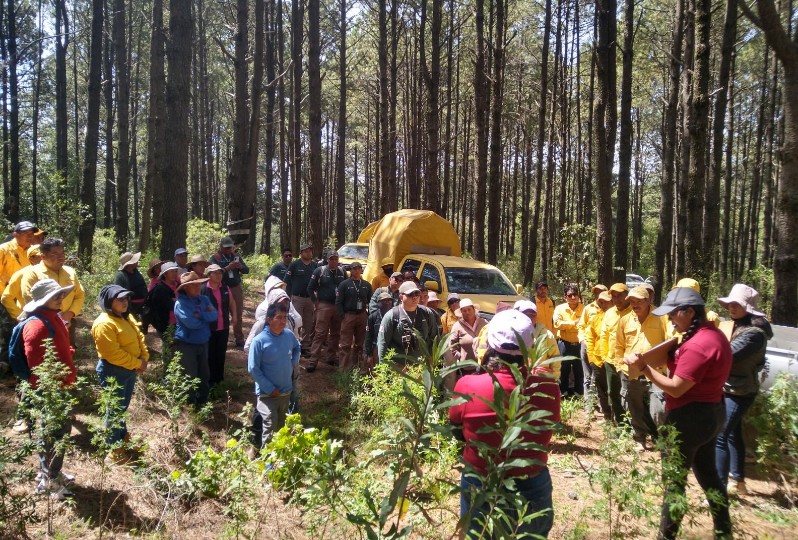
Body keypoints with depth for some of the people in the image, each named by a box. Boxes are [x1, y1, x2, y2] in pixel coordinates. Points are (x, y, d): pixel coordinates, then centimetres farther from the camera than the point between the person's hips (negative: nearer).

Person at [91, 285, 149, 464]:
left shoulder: (126, 317, 10)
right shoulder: (104, 323, -21)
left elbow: (139, 337, 12)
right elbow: (113, 353, -25)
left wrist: (144, 358, -4)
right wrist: (137, 363, -18)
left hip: (129, 369, 9)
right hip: (113, 371, -9)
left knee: (122, 407, 21)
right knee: (115, 410, 2)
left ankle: (122, 436, 38)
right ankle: (115, 451, 14)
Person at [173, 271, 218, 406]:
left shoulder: (204, 299, 3)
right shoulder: (181, 303, -17)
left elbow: (214, 315, -9)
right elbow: (192, 323, -27)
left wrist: (200, 314, -22)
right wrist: (206, 316, -11)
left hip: (203, 343, 6)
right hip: (187, 344, -6)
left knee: (204, 374, 18)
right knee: (190, 376, 6)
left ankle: (203, 400, 35)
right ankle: (191, 404, 21)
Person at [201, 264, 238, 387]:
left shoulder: (225, 288, 4)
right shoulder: (202, 289, -15)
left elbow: (232, 302, 16)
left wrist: (234, 315, 4)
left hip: (224, 327, 5)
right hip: (209, 328, -5)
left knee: (221, 353, 16)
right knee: (210, 355, 6)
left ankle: (220, 378, 30)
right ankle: (211, 380, 17)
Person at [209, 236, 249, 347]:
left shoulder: (236, 256, 8)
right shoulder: (215, 258, -5)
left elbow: (247, 270, 7)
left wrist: (241, 267, -14)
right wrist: (228, 268, -26)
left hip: (236, 288, 4)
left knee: (238, 314, 9)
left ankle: (239, 339, 18)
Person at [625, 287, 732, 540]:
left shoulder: (697, 345, -25)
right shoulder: (714, 334, 6)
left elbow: (676, 388, -23)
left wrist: (643, 367, -24)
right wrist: (673, 356, 2)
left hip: (689, 417, -10)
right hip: (711, 412, 10)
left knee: (674, 480, 4)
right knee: (707, 473, 22)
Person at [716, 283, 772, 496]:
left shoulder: (754, 333, -23)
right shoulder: (733, 325, 5)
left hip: (738, 392, -9)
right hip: (728, 389, 9)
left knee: (719, 436, -10)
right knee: (733, 433, 20)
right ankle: (737, 479, 35)